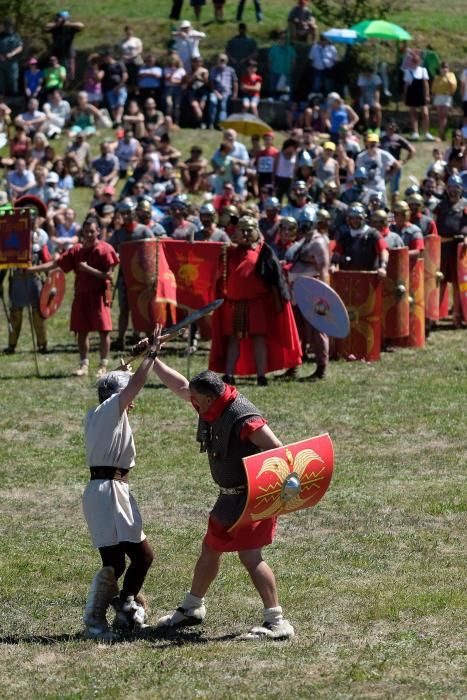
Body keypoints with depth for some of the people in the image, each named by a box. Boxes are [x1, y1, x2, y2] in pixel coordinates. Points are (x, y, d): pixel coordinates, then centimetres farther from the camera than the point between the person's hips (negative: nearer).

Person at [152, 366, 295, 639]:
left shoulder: (244, 418, -26)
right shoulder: (211, 407, 0)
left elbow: (278, 450, -30)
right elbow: (180, 386, 16)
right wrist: (152, 361, 19)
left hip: (253, 496, -10)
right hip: (231, 496, 10)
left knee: (250, 555, -16)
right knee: (210, 550, 21)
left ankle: (276, 622, -14)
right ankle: (192, 609, 39)